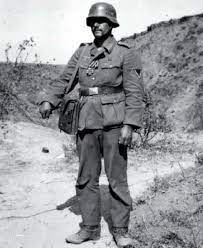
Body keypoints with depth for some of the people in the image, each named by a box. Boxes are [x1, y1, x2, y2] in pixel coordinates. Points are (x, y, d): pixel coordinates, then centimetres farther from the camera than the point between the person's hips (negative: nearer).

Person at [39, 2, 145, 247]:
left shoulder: (126, 53, -2)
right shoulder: (81, 53, 11)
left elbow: (134, 92, -7)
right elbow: (64, 80, 9)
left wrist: (129, 125, -15)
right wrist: (49, 101, -8)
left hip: (113, 123, -4)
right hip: (86, 123, 5)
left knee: (117, 179, 2)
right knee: (86, 178, 9)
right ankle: (90, 228, 22)